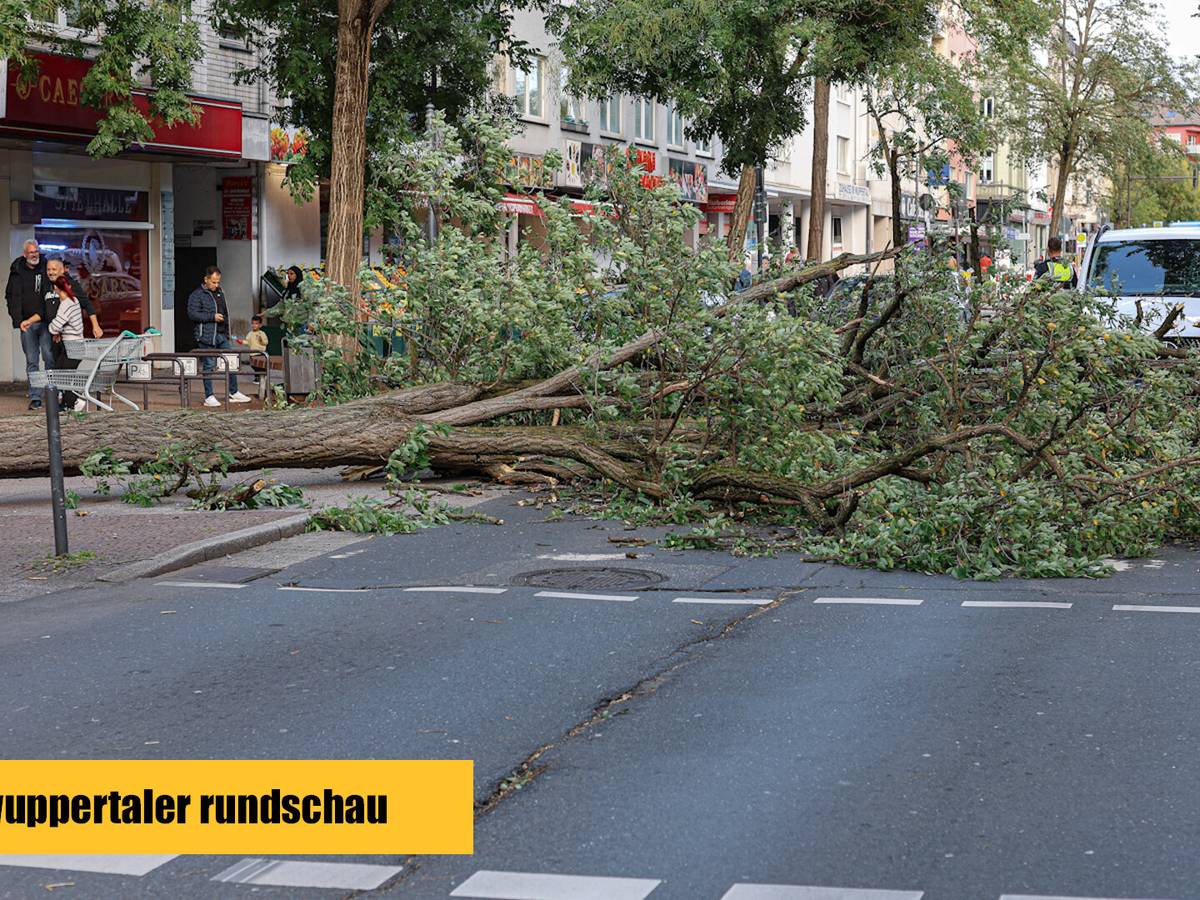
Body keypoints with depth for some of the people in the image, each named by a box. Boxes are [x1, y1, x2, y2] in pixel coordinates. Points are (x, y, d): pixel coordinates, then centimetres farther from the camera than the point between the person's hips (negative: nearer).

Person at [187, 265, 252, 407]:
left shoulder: (220, 292, 17)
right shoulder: (196, 295, -7)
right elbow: (192, 314, -16)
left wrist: (227, 332, 22)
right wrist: (213, 317, -18)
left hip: (222, 336, 7)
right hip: (207, 337, -7)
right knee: (208, 366, -2)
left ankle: (233, 393, 16)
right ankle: (208, 397, 5)